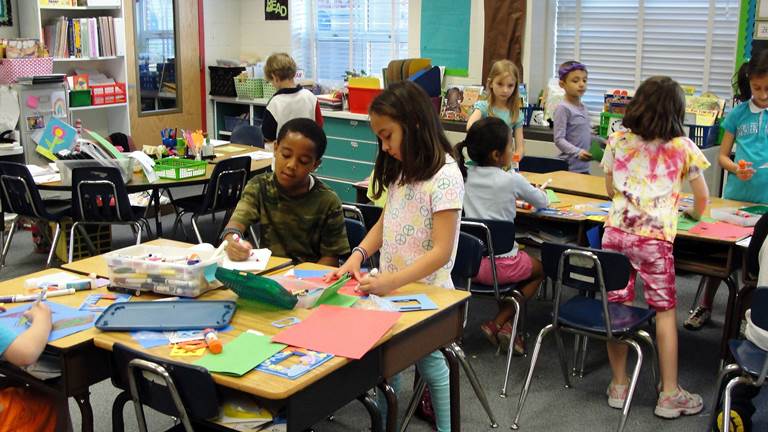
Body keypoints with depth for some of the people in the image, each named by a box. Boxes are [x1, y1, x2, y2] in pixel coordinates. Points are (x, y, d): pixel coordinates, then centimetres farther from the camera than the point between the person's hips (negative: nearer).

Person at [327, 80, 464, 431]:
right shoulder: (402, 168, 6)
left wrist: (390, 282, -31)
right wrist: (358, 255, -6)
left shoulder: (444, 176, -20)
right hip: (391, 287, 7)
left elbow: (441, 251, -23)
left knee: (429, 363, 7)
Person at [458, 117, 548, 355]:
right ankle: (499, 323, 13)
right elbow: (542, 202, 7)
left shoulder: (468, 175, 2)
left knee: (522, 261, 35)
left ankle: (505, 324, 24)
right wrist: (541, 193, 28)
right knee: (539, 269, 26)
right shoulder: (511, 180, -11)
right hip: (499, 265, -6)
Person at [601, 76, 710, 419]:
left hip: (616, 232, 2)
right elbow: (702, 198, 11)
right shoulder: (682, 147, 3)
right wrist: (694, 214, 32)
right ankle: (669, 395, 15)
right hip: (655, 238, -2)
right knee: (665, 311, 9)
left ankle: (619, 386, 18)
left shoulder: (617, 141, 10)